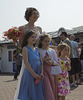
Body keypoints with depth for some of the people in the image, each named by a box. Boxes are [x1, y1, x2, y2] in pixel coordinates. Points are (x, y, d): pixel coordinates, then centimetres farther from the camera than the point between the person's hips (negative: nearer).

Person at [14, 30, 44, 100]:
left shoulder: (37, 49, 14)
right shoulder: (25, 48, -5)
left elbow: (40, 62, 11)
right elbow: (26, 62, -14)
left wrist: (41, 73, -3)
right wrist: (34, 74, -19)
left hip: (37, 75, 6)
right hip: (29, 74, -6)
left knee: (38, 94, 8)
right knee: (28, 94, -2)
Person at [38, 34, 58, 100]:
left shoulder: (52, 51, 10)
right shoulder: (38, 51, -1)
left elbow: (57, 62, 12)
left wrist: (52, 62, -8)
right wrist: (44, 60, -18)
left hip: (52, 73, 4)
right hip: (44, 72, -4)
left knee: (53, 90, 7)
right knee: (47, 91, -10)